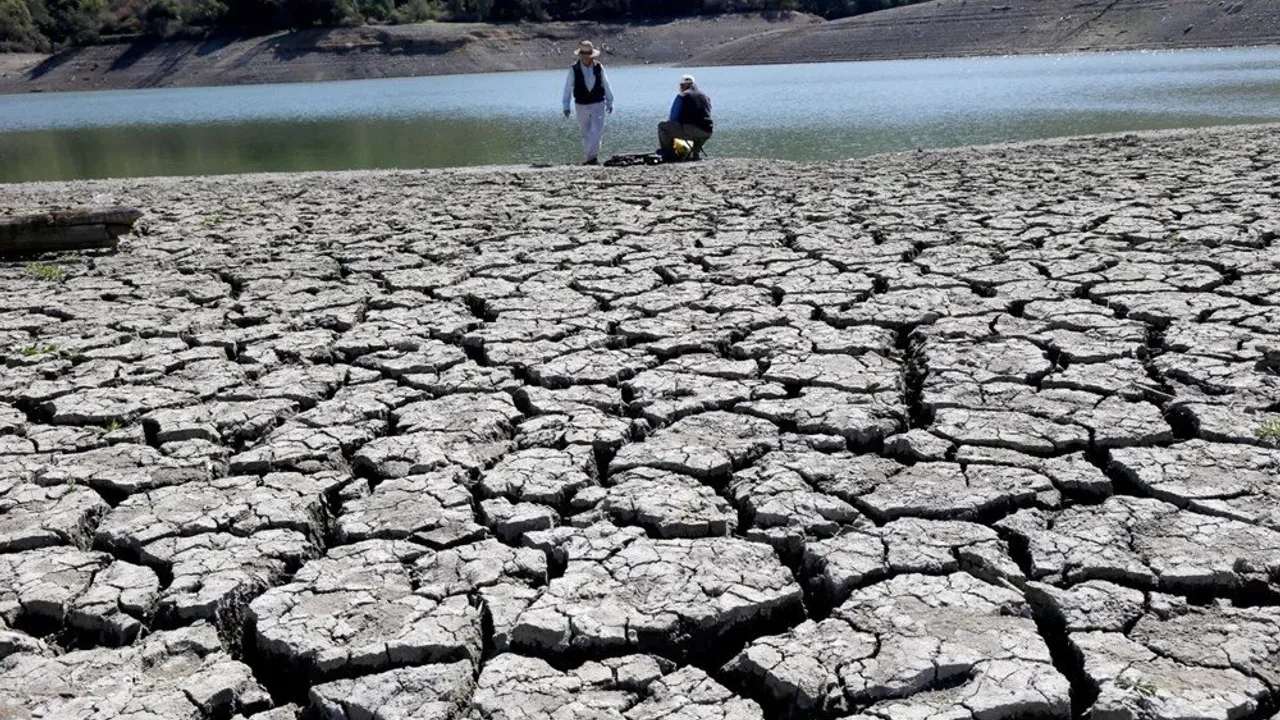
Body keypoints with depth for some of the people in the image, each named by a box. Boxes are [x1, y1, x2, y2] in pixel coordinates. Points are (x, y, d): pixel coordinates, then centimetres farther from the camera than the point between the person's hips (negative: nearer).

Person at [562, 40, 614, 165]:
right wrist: (566, 106, -6)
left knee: (597, 131, -15)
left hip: (598, 105, 0)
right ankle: (592, 157, 19)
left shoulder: (599, 67, -1)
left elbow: (606, 86, 9)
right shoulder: (574, 70, -5)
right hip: (582, 106, 1)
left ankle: (592, 157, -16)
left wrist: (610, 103, 13)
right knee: (585, 133, 8)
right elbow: (568, 88, -2)